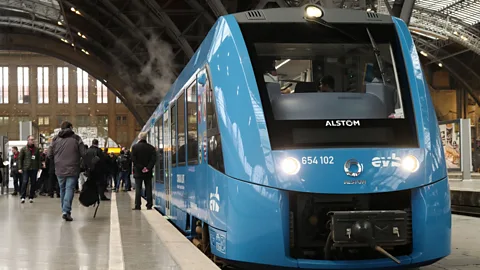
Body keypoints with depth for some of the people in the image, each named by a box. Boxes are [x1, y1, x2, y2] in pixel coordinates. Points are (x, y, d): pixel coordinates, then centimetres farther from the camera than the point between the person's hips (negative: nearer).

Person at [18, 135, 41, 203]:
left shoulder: (36, 149, 9)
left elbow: (39, 159, 12)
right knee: (25, 182, -8)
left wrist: (38, 167, 4)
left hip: (34, 169, 3)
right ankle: (23, 197, -3)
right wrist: (20, 168, -6)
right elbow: (20, 158, 1)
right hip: (26, 169, -3)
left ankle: (31, 197, 11)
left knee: (33, 183, 4)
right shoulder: (24, 149, 1)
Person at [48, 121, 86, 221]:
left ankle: (64, 210, 21)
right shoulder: (76, 138, -3)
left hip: (59, 170, 3)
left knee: (62, 190, 16)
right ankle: (66, 211, -16)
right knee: (70, 189, -4)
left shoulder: (55, 139, 5)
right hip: (72, 169, -3)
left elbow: (49, 155, 6)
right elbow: (83, 154, -8)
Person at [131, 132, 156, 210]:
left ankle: (137, 205, -2)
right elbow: (154, 159, -6)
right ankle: (149, 205, 4)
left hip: (138, 171, -2)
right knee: (148, 188, 5)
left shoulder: (135, 147, -4)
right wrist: (148, 168, -9)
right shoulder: (151, 147, 2)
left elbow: (134, 159, -11)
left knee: (138, 189, 1)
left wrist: (141, 168, -9)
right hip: (148, 172, 2)